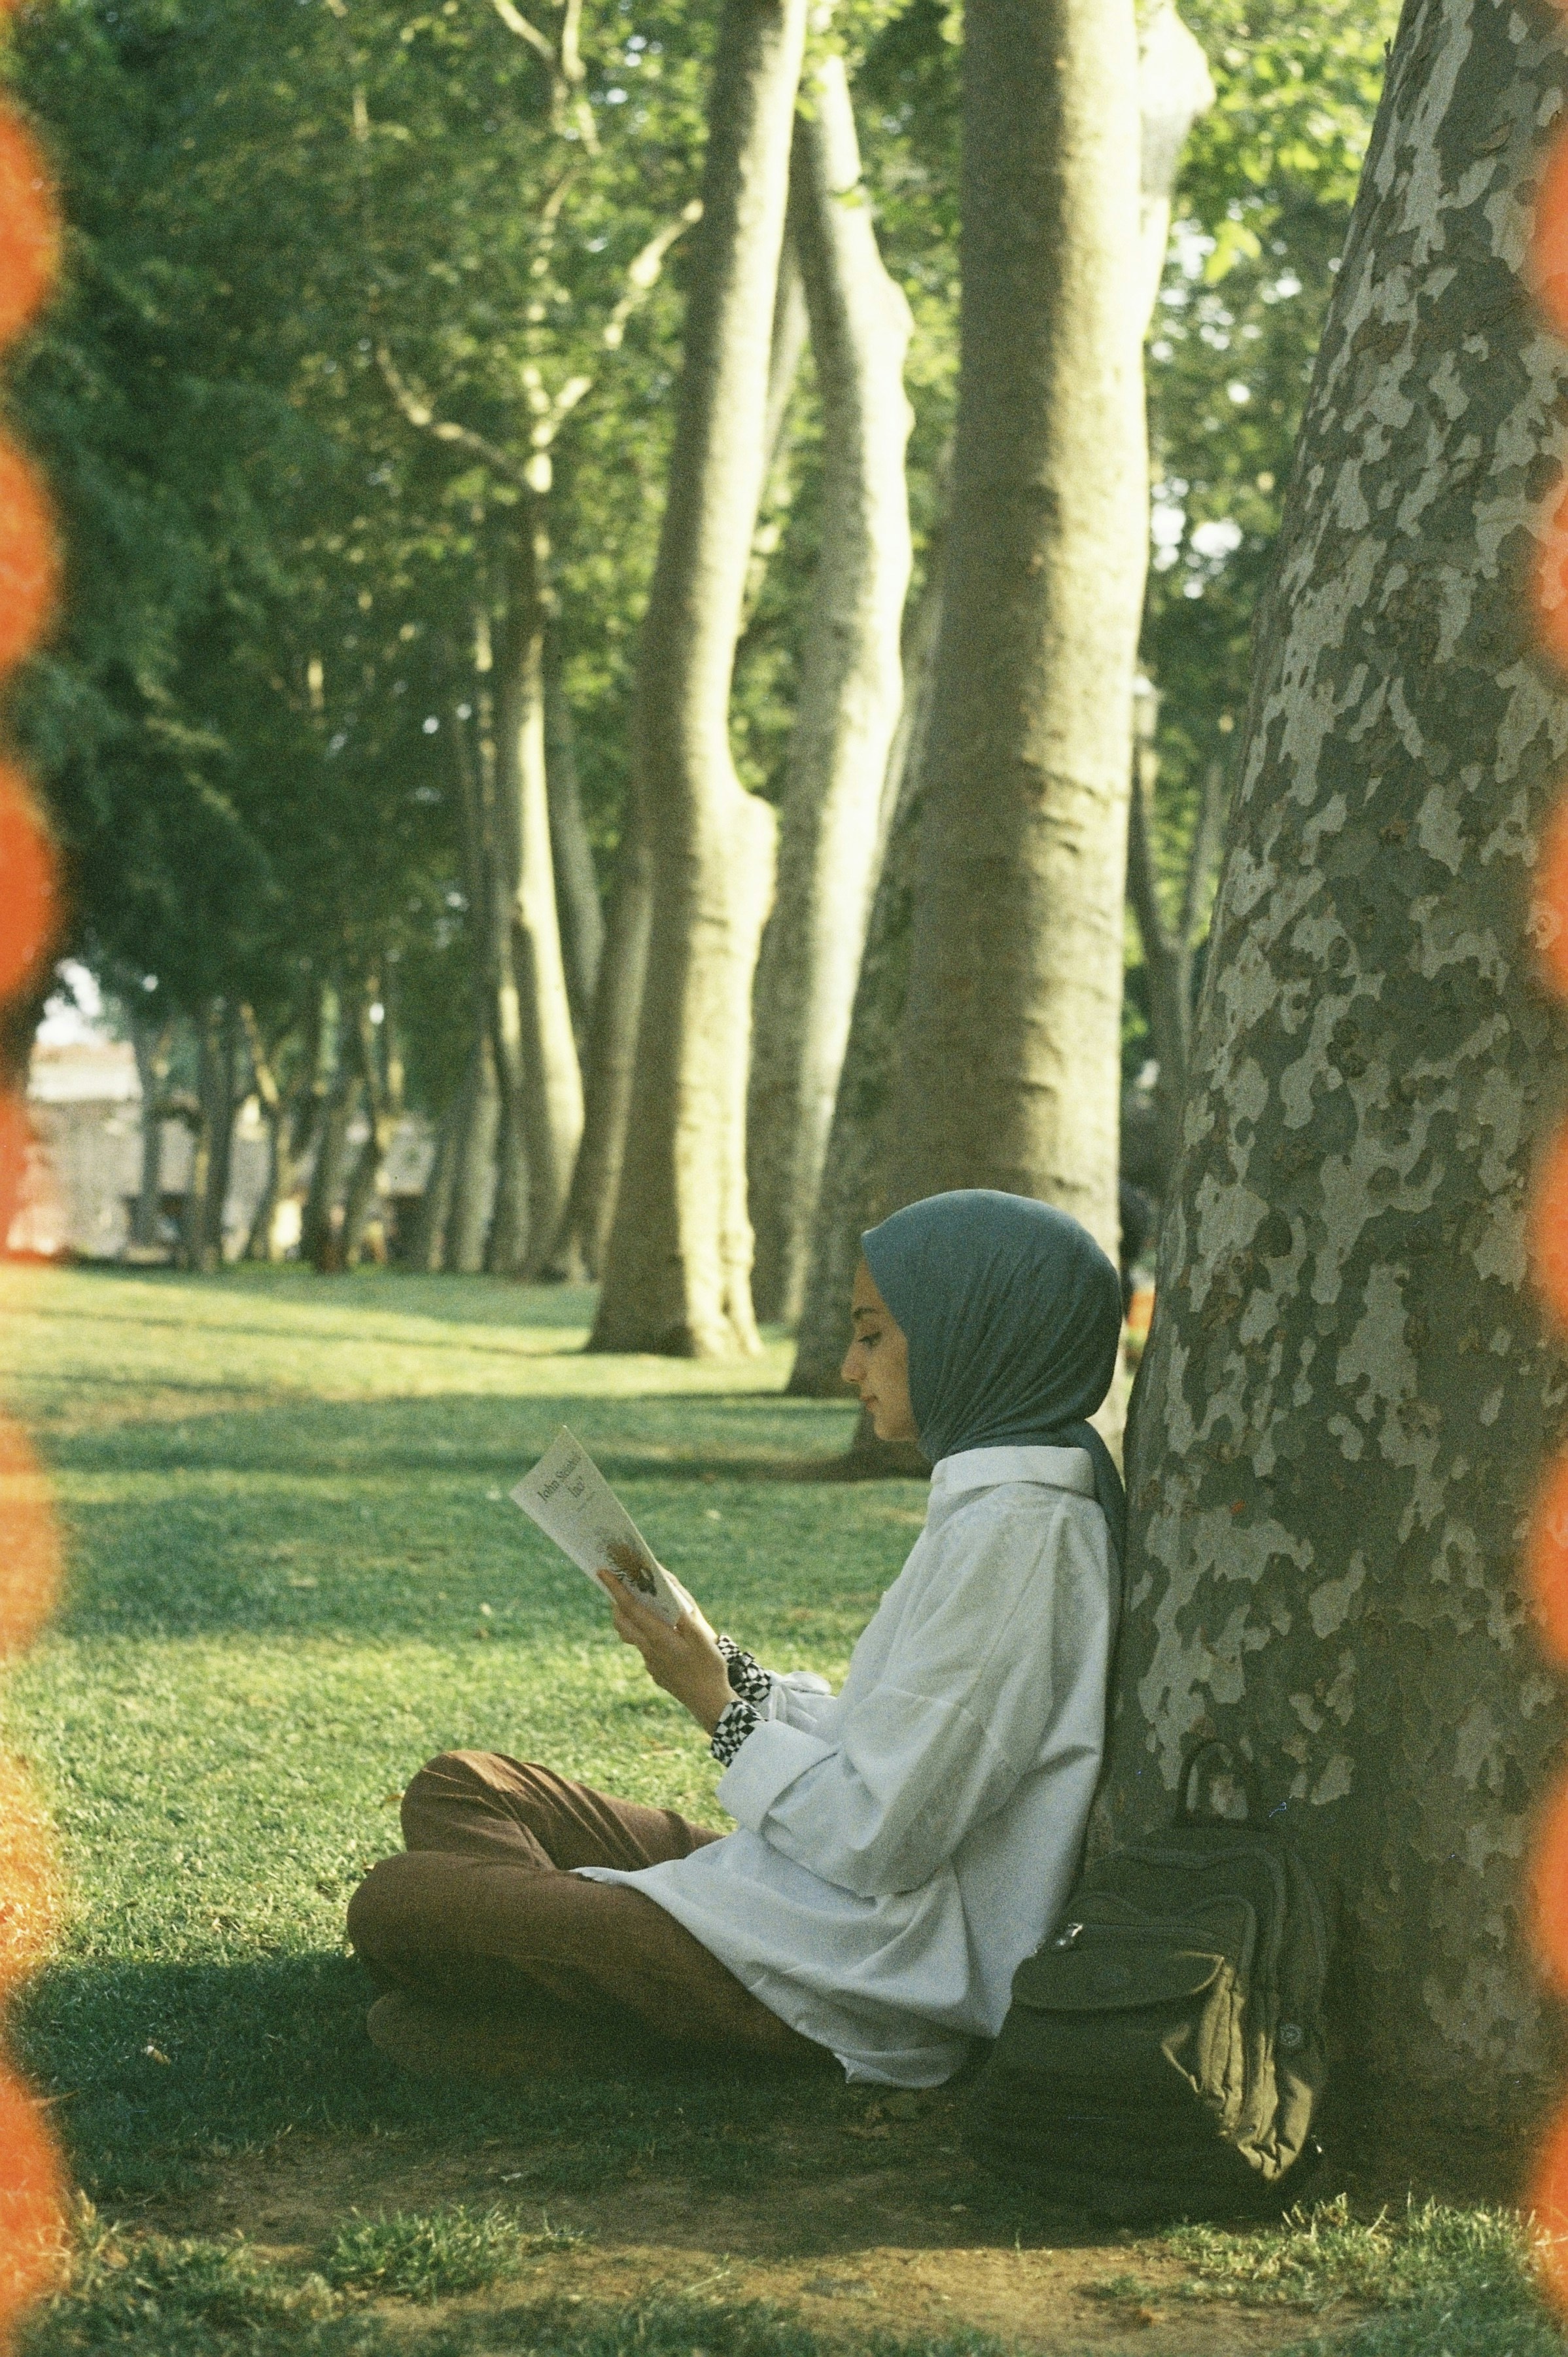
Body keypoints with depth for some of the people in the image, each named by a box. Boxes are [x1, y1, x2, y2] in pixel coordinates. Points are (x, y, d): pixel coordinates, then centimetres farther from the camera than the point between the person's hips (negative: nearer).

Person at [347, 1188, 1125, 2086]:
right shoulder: (1004, 1506, 12)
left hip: (869, 1970, -11)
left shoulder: (1010, 1536, -21)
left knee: (397, 1903, -18)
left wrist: (719, 1704, -8)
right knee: (459, 1788, 14)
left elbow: (877, 1838, -22)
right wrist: (731, 1669, 4)